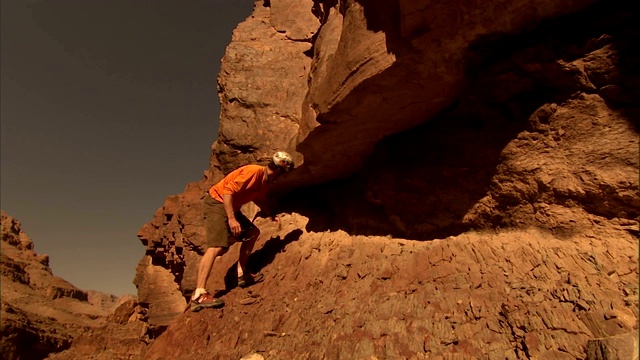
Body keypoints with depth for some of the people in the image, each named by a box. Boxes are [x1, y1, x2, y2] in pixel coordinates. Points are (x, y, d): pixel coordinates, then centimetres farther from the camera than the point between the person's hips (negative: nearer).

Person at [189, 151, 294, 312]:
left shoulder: (266, 181, 8)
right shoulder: (254, 172, -21)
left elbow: (258, 199, 25)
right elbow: (228, 191, -26)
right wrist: (232, 219, -30)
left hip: (231, 206, 10)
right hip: (216, 201, -10)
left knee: (252, 232, 12)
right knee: (217, 247, -21)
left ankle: (242, 274, 13)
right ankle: (199, 295, -24)